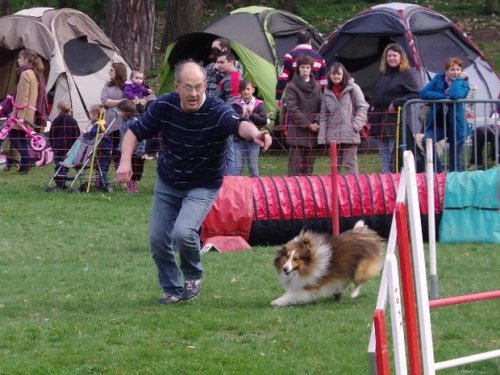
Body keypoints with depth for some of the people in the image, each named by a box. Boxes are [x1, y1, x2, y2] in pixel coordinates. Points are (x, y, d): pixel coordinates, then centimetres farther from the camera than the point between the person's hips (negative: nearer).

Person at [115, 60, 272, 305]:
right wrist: (125, 161, -20)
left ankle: (193, 276, 7)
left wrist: (254, 133, -72)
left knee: (183, 232, -25)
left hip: (202, 186, -4)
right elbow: (135, 132, -3)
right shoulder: (164, 106, -15)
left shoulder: (217, 112, -27)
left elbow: (238, 124, -48)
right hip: (167, 183, 4)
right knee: (158, 239, 2)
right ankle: (173, 289, 26)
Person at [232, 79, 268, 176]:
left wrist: (252, 115, -17)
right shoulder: (236, 105, 2)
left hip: (253, 140, 0)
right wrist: (243, 116, -19)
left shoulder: (259, 104, 1)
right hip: (239, 140, 0)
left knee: (253, 168, 8)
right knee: (237, 168, 0)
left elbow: (264, 121, -7)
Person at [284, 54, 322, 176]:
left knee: (309, 164, 9)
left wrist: (316, 122, -8)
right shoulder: (292, 86, -4)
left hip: (313, 129, 5)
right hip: (297, 131, -5)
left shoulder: (316, 86, 11)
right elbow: (292, 109, -9)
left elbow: (321, 106, 9)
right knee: (295, 163, -7)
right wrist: (307, 124, -12)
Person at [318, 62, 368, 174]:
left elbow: (362, 107, -2)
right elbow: (324, 115, 11)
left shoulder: (353, 88, -3)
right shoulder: (327, 92, 11)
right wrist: (322, 136, 4)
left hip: (350, 135, -5)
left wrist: (356, 125, -12)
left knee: (350, 164, -4)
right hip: (333, 135, 5)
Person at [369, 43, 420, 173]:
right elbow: (376, 98, 23)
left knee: (395, 156, -9)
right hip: (382, 121, 7)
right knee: (384, 154, 8)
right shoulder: (383, 75, 18)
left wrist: (396, 103, -17)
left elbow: (415, 94, -12)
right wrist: (370, 117, 14)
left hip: (397, 120, -7)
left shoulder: (407, 74, -3)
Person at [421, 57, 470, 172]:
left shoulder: (463, 84, -6)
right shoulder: (438, 79, 1)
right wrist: (444, 97, -17)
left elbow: (455, 95, -29)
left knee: (455, 158, 2)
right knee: (426, 141, -27)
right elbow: (423, 93, -12)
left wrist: (459, 79, -17)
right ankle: (438, 171, -13)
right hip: (438, 124, 1)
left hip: (455, 124, -1)